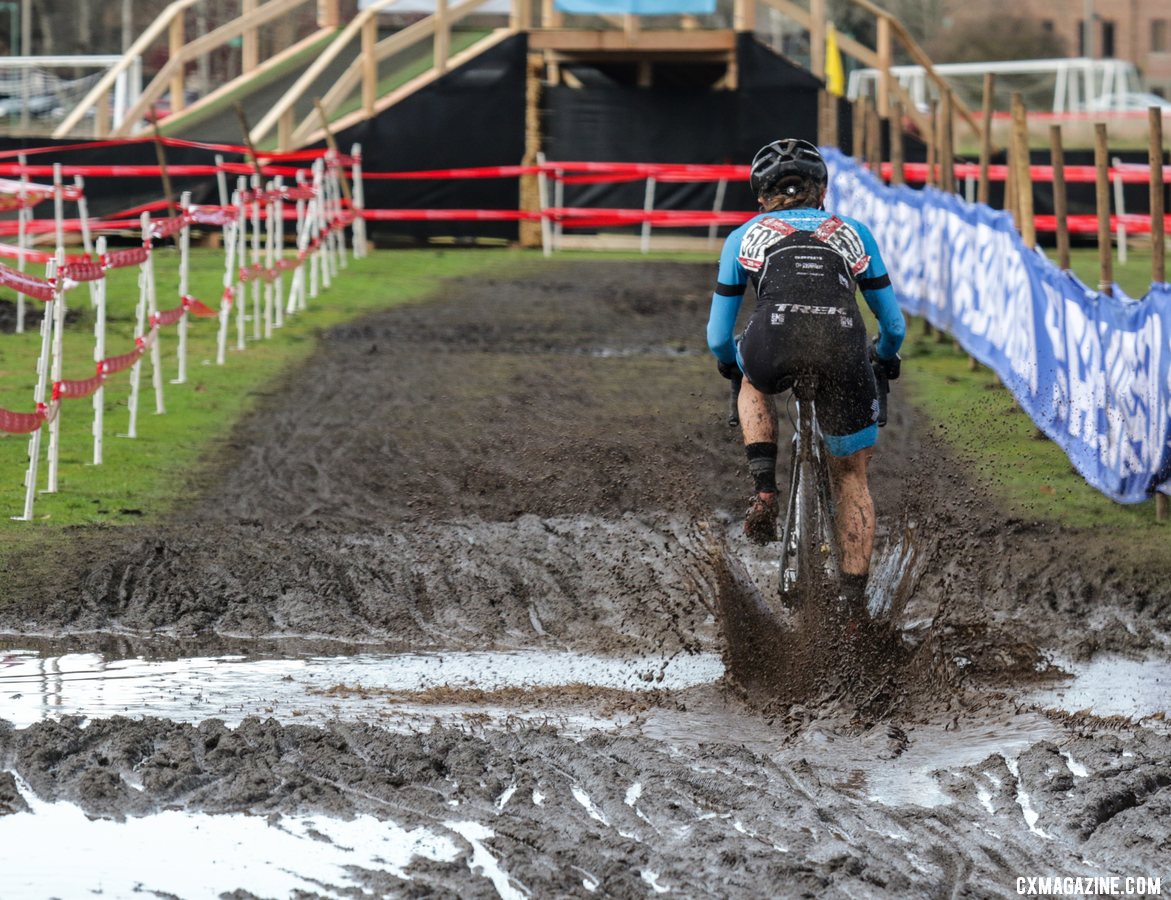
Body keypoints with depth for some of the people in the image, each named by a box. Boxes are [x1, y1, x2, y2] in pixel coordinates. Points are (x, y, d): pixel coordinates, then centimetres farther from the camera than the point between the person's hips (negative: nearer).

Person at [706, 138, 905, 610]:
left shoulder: (745, 236, 30)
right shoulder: (854, 233, 33)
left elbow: (718, 336, 33)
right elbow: (894, 326, 38)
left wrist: (730, 362, 56)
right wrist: (885, 358, 60)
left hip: (774, 342, -1)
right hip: (843, 347, 1)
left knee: (754, 383, 38)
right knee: (852, 478, 19)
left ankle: (764, 491, 18)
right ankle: (853, 599, 12)